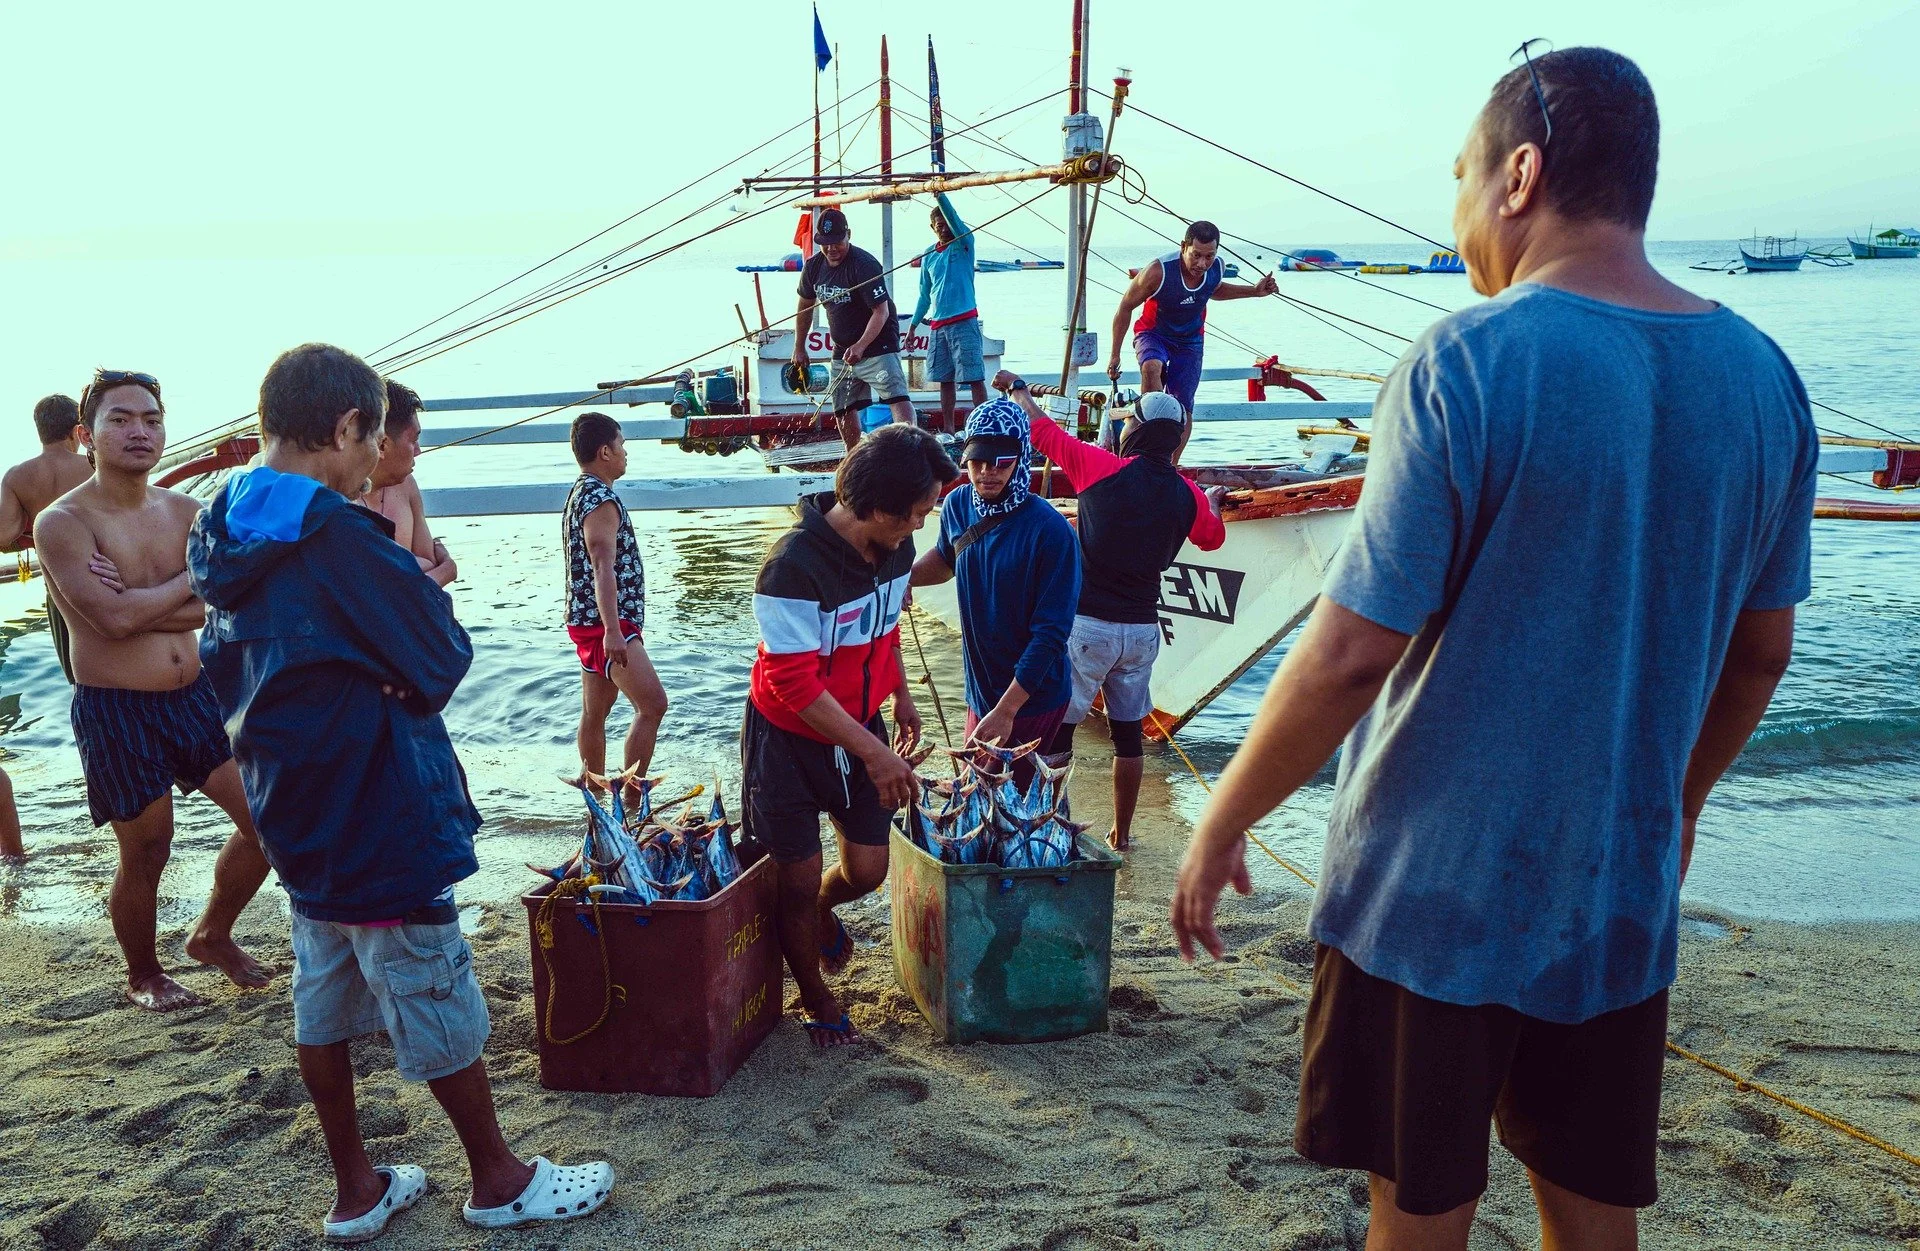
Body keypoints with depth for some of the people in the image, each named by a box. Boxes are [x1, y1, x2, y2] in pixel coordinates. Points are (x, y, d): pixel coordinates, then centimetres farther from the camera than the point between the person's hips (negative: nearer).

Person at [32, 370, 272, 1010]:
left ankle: (212, 936, 31)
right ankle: (144, 977, 33)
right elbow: (113, 618, -23)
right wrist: (193, 580, -11)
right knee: (145, 853, 7)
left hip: (196, 694, 5)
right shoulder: (62, 523, -11)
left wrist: (137, 607, -20)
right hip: (115, 712, -5)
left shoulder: (188, 512, 4)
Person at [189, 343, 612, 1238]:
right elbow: (442, 660, -17)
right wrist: (425, 590, 2)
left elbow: (224, 670, 15)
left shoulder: (226, 536, 4)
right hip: (378, 815, -9)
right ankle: (498, 1181, 22)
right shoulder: (337, 534, -23)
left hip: (296, 813, 9)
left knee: (324, 1000, 17)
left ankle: (355, 1193, 30)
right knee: (438, 1005, 6)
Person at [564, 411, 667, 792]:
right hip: (605, 622, -11)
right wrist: (612, 630, -32)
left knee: (595, 715, 13)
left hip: (587, 621, 11)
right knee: (652, 705, -13)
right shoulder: (602, 500, -16)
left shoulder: (579, 494, 17)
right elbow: (603, 567, -26)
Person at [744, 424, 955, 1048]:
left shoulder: (895, 547, -7)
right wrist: (873, 753, -30)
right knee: (799, 881, 7)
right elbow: (793, 682, -30)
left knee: (868, 869, 10)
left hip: (860, 727, 6)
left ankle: (822, 911, 46)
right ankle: (816, 999, 32)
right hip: (789, 738, -6)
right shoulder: (794, 564, -30)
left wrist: (900, 693, 8)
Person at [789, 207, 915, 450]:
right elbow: (805, 305, 17)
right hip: (843, 348, 7)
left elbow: (881, 311, -23)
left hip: (877, 344, -7)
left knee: (896, 397, -24)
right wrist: (799, 348, 17)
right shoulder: (814, 266, 1)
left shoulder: (864, 264, -20)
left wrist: (861, 346, -34)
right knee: (843, 410, 9)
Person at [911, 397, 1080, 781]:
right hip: (981, 691, 6)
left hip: (1033, 699, -6)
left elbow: (1050, 634, -22)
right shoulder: (958, 507, -3)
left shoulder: (1050, 531, -22)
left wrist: (1006, 710, -24)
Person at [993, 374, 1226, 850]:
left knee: (1057, 728, 4)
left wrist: (1018, 389, 21)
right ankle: (1121, 835, 24)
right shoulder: (1188, 494, 3)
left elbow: (1044, 432, 2)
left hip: (1087, 624, -5)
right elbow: (1212, 537, 25)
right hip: (1143, 628, 5)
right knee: (1129, 733, 14)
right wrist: (1214, 501, 47)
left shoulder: (1103, 468, -11)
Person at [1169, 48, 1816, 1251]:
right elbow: (1761, 651, 10)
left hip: (1439, 881, -5)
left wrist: (1221, 825, -6)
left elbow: (1351, 654, -19)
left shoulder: (1469, 363, -17)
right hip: (1622, 883, 6)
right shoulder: (1763, 375, 1)